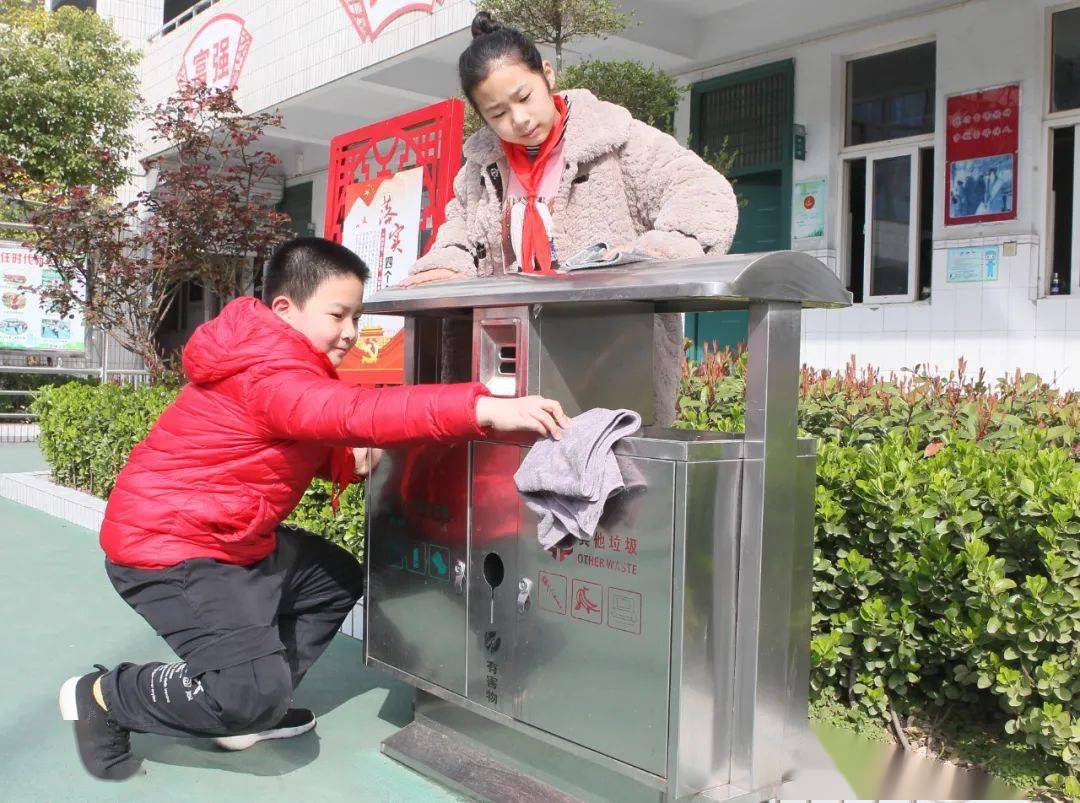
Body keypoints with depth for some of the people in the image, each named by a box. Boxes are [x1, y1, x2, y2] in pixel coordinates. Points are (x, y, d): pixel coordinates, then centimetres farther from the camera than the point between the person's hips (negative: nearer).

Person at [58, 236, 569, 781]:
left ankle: (246, 714, 17)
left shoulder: (284, 360, 8)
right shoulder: (269, 374, -26)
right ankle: (102, 695, 6)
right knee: (255, 692, -19)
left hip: (231, 537, 11)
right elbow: (351, 413, -44)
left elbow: (297, 443, 15)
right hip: (167, 546, -11)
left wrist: (349, 460, -8)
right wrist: (484, 409, -54)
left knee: (337, 578, 15)